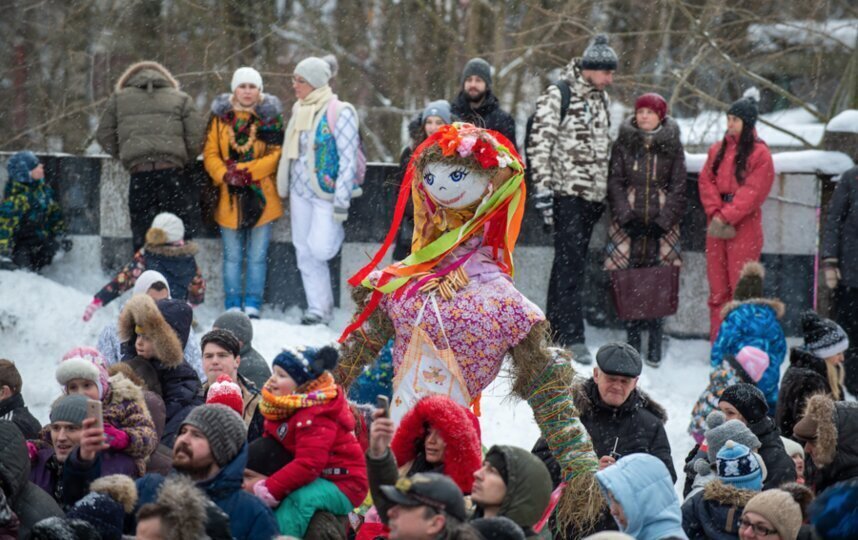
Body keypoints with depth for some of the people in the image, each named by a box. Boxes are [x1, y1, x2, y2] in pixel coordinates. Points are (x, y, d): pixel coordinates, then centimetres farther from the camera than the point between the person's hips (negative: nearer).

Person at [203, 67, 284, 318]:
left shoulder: (270, 116, 1)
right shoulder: (220, 116, 5)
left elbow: (277, 154, -6)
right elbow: (210, 154, 2)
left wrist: (243, 171, -15)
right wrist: (226, 175, -17)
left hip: (261, 196, -1)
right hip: (229, 197, 1)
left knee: (257, 256, 2)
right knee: (232, 256, 6)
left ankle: (252, 307, 8)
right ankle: (233, 307, 13)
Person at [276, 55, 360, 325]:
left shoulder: (339, 113, -13)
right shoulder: (299, 110, 9)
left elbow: (348, 160, -15)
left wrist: (341, 202, -18)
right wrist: (286, 188, 15)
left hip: (326, 191, -7)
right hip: (300, 190, 7)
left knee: (320, 249, -13)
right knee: (305, 252, 5)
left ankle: (336, 233, 21)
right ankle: (318, 308, 11)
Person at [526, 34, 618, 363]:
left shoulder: (601, 99, 16)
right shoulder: (557, 97, -8)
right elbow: (540, 144, -11)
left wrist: (605, 192, 22)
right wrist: (542, 189, -16)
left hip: (592, 195, 8)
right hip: (566, 192, -8)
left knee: (571, 263, 12)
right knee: (570, 263, -13)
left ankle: (554, 331, 18)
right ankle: (573, 338, -16)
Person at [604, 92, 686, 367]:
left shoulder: (672, 146, 6)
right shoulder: (624, 143, 6)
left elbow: (678, 187, 5)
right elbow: (615, 182, 4)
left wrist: (663, 220, -6)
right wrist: (626, 217, -8)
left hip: (661, 222, 0)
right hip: (629, 220, 0)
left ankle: (655, 344, -1)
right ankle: (633, 341, 3)